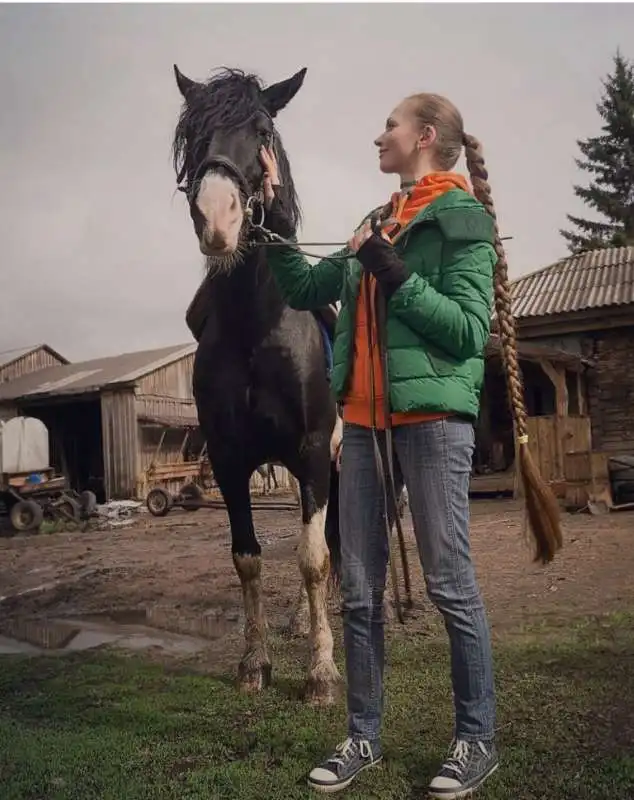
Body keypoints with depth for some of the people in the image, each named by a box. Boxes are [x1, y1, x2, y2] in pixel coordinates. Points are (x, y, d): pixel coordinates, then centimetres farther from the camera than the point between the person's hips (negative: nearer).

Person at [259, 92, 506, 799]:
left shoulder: (464, 219, -1)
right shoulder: (377, 224, 20)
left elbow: (469, 329, -11)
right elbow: (303, 289, 22)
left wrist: (390, 272, -14)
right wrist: (274, 216, 16)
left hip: (432, 415, -7)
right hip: (363, 418, 7)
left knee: (449, 583, 0)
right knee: (358, 591, 9)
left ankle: (477, 739, 19)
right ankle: (363, 736, 23)